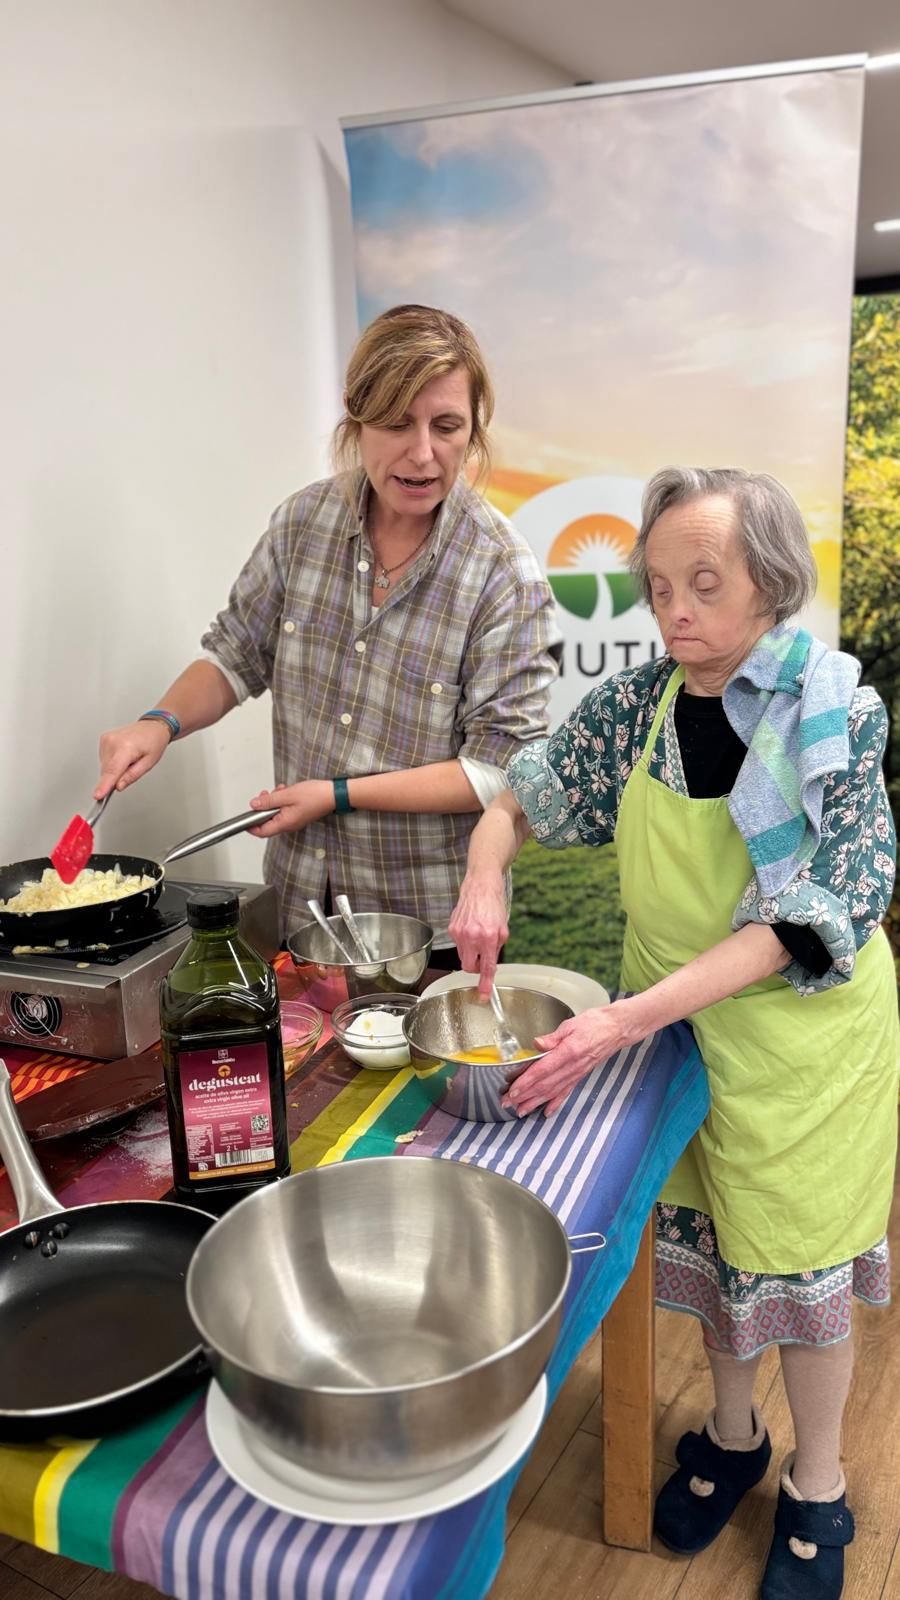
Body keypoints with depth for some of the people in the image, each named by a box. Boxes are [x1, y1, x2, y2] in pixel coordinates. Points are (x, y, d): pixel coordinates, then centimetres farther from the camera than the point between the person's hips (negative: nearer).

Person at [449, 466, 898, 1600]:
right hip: (674, 1023, 4)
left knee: (796, 1259, 11)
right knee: (704, 1237, 19)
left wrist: (631, 1016, -33)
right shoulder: (638, 702, -6)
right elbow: (525, 792, 5)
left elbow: (798, 922, -25)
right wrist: (485, 874, -18)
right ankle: (732, 1434, 46)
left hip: (803, 1033, -4)